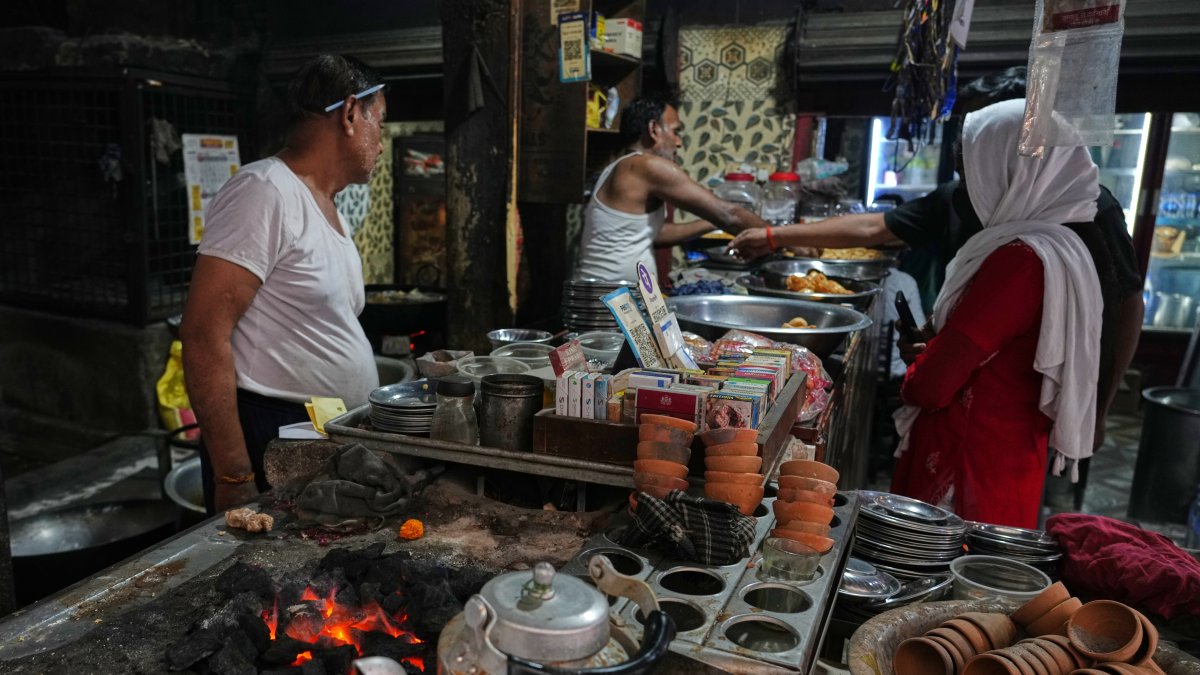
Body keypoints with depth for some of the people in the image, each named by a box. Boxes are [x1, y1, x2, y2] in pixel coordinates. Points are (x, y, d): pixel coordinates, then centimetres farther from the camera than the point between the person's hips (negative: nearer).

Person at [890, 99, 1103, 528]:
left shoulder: (1022, 259, -23)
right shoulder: (1058, 247, 9)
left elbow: (933, 384, -22)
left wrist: (911, 381, -2)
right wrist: (931, 347, 4)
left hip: (970, 464, -9)